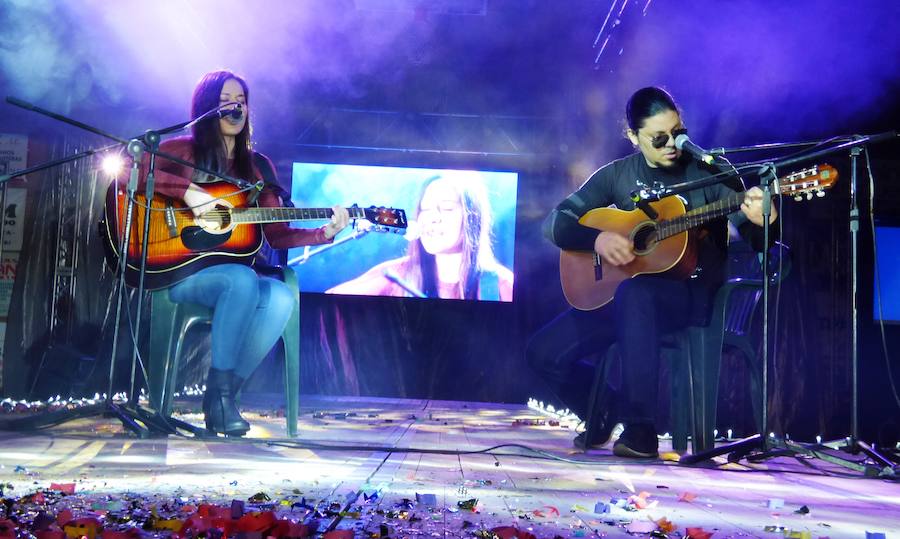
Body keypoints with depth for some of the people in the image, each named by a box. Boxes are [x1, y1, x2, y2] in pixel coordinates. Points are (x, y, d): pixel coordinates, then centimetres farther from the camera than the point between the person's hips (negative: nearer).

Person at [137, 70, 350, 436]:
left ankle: (225, 393, -16)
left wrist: (324, 233, -5)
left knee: (280, 297, -28)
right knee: (242, 279, -35)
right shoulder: (184, 151, 5)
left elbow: (276, 235, 10)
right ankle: (218, 391, -23)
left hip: (236, 272, 4)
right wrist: (187, 190, -20)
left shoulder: (258, 166, 15)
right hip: (180, 270, -4)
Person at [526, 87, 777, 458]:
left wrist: (761, 222, -30)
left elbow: (756, 243, -7)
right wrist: (597, 237, -18)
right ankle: (604, 414, 18)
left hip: (692, 292, -4)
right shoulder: (617, 175, 6)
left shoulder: (712, 173, -2)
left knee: (633, 292, -39)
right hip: (621, 293, 4)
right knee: (543, 353, -10)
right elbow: (555, 223, 2)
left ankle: (641, 430, -32)